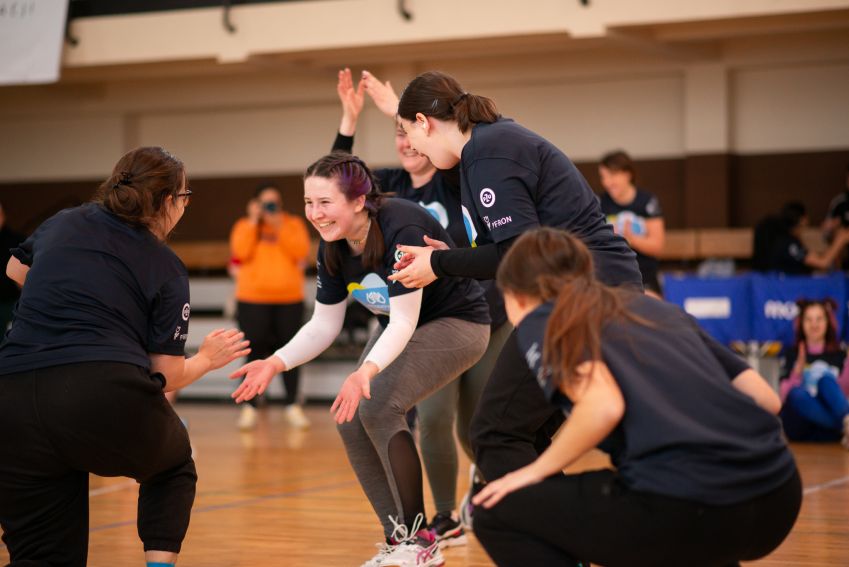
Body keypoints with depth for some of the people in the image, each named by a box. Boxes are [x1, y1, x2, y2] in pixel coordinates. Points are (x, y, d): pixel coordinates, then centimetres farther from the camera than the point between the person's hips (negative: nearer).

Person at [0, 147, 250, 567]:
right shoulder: (166, 269, 10)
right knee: (173, 468, 31)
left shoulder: (61, 223, 19)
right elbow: (167, 375, 10)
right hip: (110, 401, -3)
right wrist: (207, 359, 30)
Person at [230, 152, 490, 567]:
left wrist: (366, 371, -49)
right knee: (350, 419, -7)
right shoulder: (332, 248, -8)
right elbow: (323, 325, -2)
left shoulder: (401, 230, -31)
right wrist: (276, 363, -18)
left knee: (377, 405, -24)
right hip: (400, 328, 8)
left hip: (458, 323, -8)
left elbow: (404, 322, -33)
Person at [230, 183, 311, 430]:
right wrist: (253, 222, -9)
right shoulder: (244, 226, 8)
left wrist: (279, 227, -11)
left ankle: (292, 406, 9)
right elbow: (241, 253, -10)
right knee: (256, 353, -3)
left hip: (289, 300, 1)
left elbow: (301, 252, -7)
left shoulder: (293, 224, 9)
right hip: (253, 300, -1)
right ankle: (249, 407, 0)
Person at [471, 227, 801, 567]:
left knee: (497, 513, 13)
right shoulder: (656, 307, 27)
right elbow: (765, 398, 20)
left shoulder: (542, 321, 10)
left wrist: (536, 471, 4)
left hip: (685, 506, -7)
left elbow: (604, 407, -11)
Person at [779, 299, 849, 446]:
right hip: (798, 425, 0)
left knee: (825, 378, -28)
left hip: (827, 430, 0)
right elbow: (785, 395, 2)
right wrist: (798, 369, -14)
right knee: (798, 394, -34)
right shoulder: (792, 355, 15)